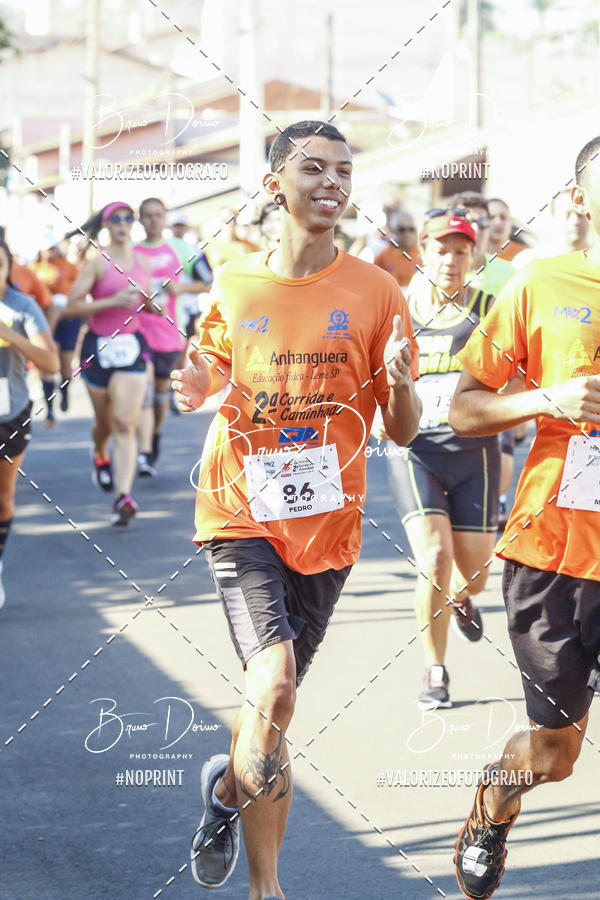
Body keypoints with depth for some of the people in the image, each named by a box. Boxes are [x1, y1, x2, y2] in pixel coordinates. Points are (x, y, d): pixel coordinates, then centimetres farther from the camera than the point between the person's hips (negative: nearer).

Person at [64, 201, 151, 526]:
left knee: (125, 423, -12)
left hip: (132, 345, 2)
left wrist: (153, 306, 1)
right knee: (105, 422, 14)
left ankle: (124, 497, -20)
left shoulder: (141, 261, 9)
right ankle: (100, 457, 50)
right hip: (99, 347, -2)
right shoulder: (97, 262, -7)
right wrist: (113, 301, -21)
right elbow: (71, 307, -13)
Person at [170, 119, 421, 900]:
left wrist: (399, 384, -21)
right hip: (242, 512, -1)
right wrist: (197, 388, -6)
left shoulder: (374, 291, -1)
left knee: (275, 701, 9)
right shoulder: (234, 286, 1)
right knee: (273, 685, -20)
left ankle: (229, 787, 43)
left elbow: (402, 432, 2)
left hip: (327, 522, 2)